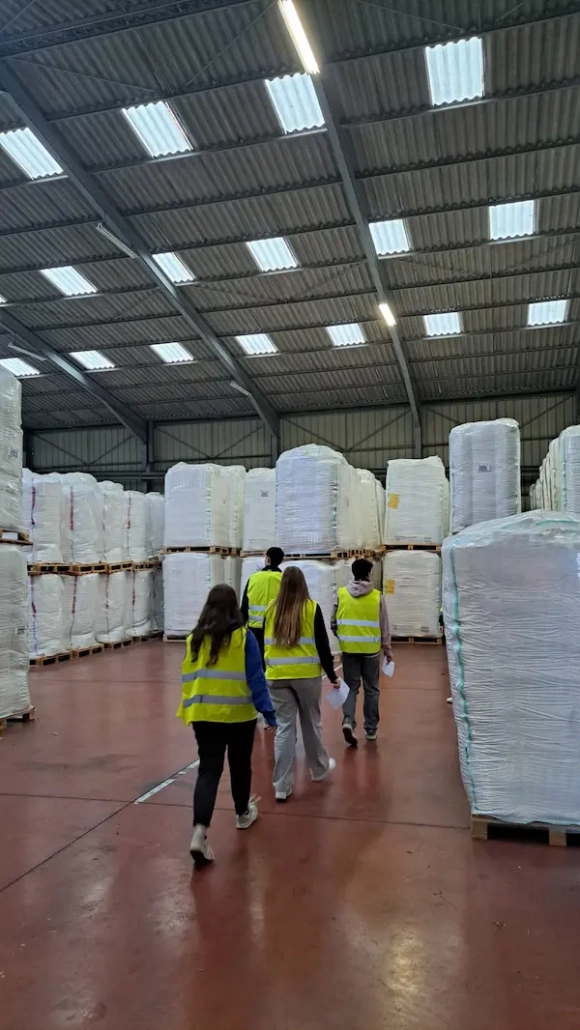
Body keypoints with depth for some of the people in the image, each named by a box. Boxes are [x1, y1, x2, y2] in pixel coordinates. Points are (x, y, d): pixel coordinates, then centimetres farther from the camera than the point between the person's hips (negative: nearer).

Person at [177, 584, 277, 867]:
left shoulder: (195, 638, 1)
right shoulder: (243, 636, -9)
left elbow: (187, 678, 7)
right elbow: (255, 678, -10)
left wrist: (189, 709, 16)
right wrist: (267, 710, -5)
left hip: (204, 715, 2)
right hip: (239, 714, -2)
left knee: (208, 770, 4)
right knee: (240, 766, 19)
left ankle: (199, 831, -12)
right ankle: (243, 813, 39)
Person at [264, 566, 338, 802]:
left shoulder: (271, 609, 2)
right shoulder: (311, 608, -5)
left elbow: (263, 645, 7)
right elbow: (322, 645, -4)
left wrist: (264, 670, 17)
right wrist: (332, 675, 5)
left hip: (277, 676, 2)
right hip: (307, 675, -1)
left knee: (284, 727, 6)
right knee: (311, 723, 16)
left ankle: (282, 786, 7)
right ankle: (319, 769, 37)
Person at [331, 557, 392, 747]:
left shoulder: (341, 594, -2)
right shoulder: (377, 596, -5)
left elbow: (333, 622, 4)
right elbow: (384, 626, 1)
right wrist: (387, 649, 13)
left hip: (349, 648, 1)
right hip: (371, 649, -1)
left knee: (351, 686, 11)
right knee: (371, 689, 12)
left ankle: (348, 721, -10)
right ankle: (371, 729, 19)